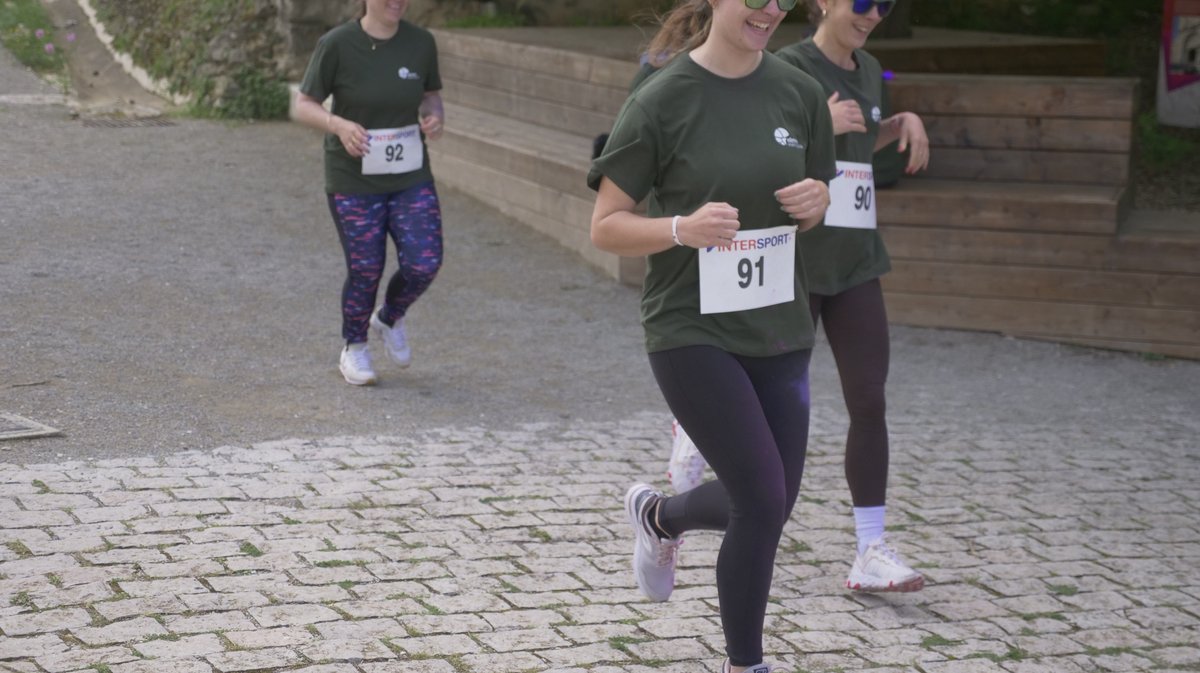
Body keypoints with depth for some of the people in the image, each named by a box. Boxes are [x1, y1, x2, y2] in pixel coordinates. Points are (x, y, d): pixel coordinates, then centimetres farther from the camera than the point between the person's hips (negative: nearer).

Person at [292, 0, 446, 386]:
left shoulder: (421, 42, -4)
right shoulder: (337, 45, -14)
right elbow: (303, 107, -9)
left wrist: (436, 118, -11)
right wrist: (339, 125, -28)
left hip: (410, 179, 3)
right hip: (354, 180, -3)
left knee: (424, 264, -7)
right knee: (366, 271, 2)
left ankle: (389, 319, 27)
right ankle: (353, 351, 30)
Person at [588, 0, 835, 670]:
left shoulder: (800, 92, 2)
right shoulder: (662, 100, -12)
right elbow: (606, 225, -8)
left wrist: (815, 200, -8)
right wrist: (683, 228, -26)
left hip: (779, 331, 6)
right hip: (692, 332, -5)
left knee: (774, 505, 12)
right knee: (762, 502, -10)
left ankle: (659, 516, 44)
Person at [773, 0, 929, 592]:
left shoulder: (868, 71, 11)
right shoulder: (788, 67, -11)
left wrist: (905, 122, 12)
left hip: (855, 263, 6)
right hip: (794, 263, -6)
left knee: (869, 401, -5)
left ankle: (871, 552, -4)